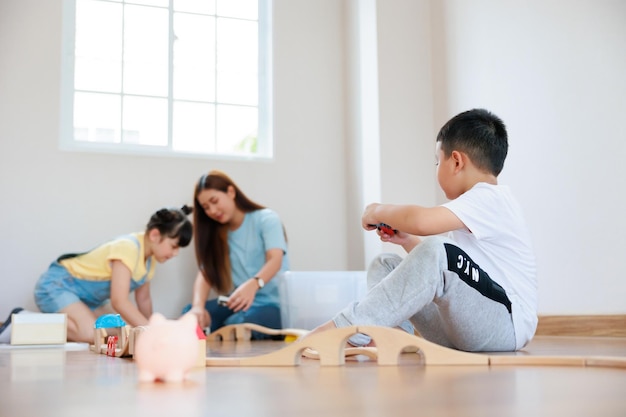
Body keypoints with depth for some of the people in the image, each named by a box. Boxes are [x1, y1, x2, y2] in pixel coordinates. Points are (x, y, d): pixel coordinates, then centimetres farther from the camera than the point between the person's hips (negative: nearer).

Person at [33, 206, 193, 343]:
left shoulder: (149, 256, -1)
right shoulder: (127, 247, -28)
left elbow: (143, 299, 8)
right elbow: (119, 301, -35)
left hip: (88, 299, 9)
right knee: (91, 333, -30)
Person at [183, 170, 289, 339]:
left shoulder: (266, 219, -3)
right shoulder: (215, 233, 12)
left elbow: (275, 261, -19)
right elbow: (205, 273, -1)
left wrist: (252, 285, -41)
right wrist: (198, 306, -23)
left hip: (272, 304, -5)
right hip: (237, 304, 5)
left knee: (235, 326, -33)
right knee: (189, 314, -19)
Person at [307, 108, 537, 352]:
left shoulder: (490, 199, -12)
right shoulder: (479, 202, 20)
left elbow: (421, 221, -28)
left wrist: (380, 211, -9)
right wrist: (406, 240, 15)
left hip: (506, 324, -10)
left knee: (434, 255, -33)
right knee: (384, 266, 7)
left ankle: (348, 329, -31)